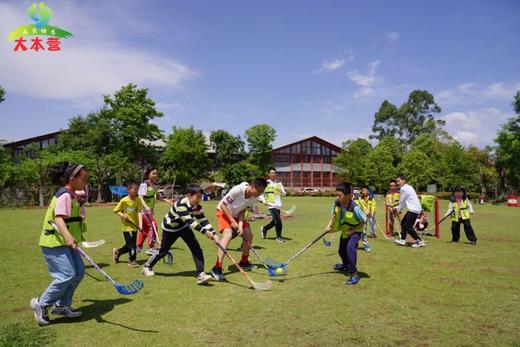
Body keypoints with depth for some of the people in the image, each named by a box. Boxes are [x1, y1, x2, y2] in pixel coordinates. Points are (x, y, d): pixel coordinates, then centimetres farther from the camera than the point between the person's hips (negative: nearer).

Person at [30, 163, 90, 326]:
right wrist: (68, 236, -47)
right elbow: (58, 218, -31)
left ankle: (62, 306, 19)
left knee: (79, 271, 6)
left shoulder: (71, 195, 13)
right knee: (67, 276, -13)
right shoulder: (65, 195, -17)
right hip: (54, 243, -10)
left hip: (64, 243, 10)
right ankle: (41, 303, 7)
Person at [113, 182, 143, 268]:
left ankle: (117, 252, 38)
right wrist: (122, 215, -19)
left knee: (129, 245, 13)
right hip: (126, 226, -4)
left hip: (135, 226, 4)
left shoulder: (138, 200, -5)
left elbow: (139, 212, -14)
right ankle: (132, 260, 13)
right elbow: (116, 211, 0)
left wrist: (140, 224, -24)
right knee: (131, 244, -6)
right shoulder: (124, 200, -12)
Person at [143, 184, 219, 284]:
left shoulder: (197, 207, -16)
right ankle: (147, 266, 37)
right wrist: (205, 231, -51)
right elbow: (190, 221, -45)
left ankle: (200, 274, -13)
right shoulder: (181, 204, -37)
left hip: (184, 227, 5)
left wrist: (214, 234, -31)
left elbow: (203, 221, -18)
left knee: (196, 248, -13)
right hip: (170, 228, -5)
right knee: (163, 251, 10)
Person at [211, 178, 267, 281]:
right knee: (228, 234, -28)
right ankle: (217, 268, -30)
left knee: (249, 235, 2)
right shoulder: (238, 190, -34)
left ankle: (244, 262, 24)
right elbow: (222, 205, -25)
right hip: (223, 212, -7)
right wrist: (232, 221, -26)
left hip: (236, 215, 7)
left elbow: (242, 212, -8)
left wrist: (240, 226, -23)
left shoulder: (254, 197, -14)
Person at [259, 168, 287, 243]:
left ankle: (264, 229, 40)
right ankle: (278, 237, 5)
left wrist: (281, 190, -12)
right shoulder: (266, 183, -2)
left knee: (274, 222, 14)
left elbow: (284, 193, 8)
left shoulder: (279, 183, 12)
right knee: (278, 221, -12)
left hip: (278, 205, 6)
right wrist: (264, 200, -11)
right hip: (271, 205, -6)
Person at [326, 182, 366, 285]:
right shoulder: (337, 203, -18)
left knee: (350, 248, -30)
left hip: (355, 231, -7)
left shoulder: (354, 208, -34)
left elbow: (363, 222, -21)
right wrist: (330, 224, -13)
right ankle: (346, 265, 54)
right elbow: (335, 215, 1)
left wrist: (352, 230, -25)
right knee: (341, 250, 21)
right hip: (344, 231, 7)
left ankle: (353, 274, -19)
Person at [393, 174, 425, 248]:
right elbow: (404, 201, 21)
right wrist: (397, 208, 15)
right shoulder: (407, 187, 17)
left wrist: (398, 210, 10)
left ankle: (420, 242, -4)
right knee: (403, 223, 17)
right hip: (413, 209, 10)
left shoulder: (404, 189, -13)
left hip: (414, 209, -10)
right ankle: (402, 240, 22)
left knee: (408, 227, -10)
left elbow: (402, 201, -5)